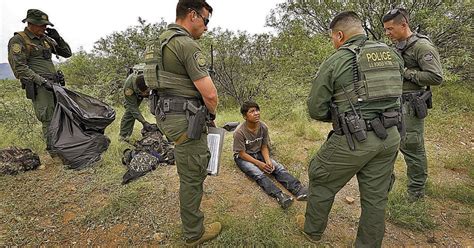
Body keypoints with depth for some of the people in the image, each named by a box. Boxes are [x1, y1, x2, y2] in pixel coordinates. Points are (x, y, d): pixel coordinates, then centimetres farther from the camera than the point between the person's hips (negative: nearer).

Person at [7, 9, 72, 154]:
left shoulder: (45, 39, 17)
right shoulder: (18, 40, -2)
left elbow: (67, 53, 20)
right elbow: (19, 68, -10)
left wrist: (58, 38, 5)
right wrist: (42, 81, -19)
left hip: (54, 83, 7)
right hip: (39, 87, -7)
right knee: (49, 120, -10)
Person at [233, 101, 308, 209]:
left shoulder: (263, 127, -9)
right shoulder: (239, 132, -23)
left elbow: (264, 147, 0)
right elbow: (242, 153, -18)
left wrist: (268, 161, -18)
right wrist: (259, 164, -23)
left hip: (258, 153, 5)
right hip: (243, 157, -4)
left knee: (278, 167, -18)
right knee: (258, 174, -31)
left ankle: (298, 189, -30)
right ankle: (278, 195, -44)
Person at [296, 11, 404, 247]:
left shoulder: (335, 61, -9)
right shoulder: (392, 55, 9)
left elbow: (315, 109, -7)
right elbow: (394, 95, 17)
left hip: (354, 140, -6)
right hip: (389, 138, 6)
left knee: (322, 182, 16)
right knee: (376, 196, 17)